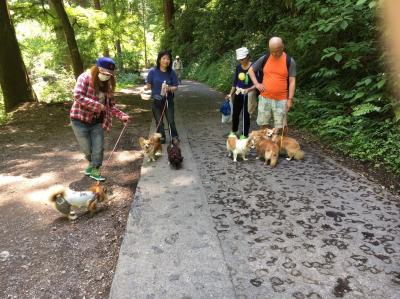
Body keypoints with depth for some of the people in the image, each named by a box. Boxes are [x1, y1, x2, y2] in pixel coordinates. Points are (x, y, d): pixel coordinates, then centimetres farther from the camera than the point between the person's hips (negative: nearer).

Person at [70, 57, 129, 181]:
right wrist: (97, 105, -26)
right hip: (80, 120, -4)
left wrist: (122, 115, -7)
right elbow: (78, 96, -24)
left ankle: (95, 170, 21)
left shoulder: (107, 84, 5)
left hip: (97, 121, 4)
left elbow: (110, 105, 7)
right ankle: (92, 163, 36)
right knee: (87, 149, 5)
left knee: (98, 148, 2)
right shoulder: (85, 77, -11)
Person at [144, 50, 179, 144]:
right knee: (159, 122, 10)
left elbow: (175, 87, -2)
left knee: (171, 121, -4)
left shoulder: (172, 72, -4)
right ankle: (161, 138, 27)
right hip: (156, 101, 0)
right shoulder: (153, 71, -7)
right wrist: (144, 88, -22)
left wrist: (169, 88, -22)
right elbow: (148, 85, -1)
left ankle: (175, 137, 15)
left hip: (168, 100, 0)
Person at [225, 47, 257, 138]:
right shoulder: (238, 67, 3)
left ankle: (244, 134, 16)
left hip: (248, 94, -5)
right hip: (238, 93, 5)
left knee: (245, 114, 2)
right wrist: (231, 94, 13)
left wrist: (249, 89, -29)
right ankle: (234, 131, 32)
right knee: (235, 113, 11)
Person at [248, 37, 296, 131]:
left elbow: (292, 81, -4)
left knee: (280, 127, 1)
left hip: (281, 100, -2)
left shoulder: (289, 61, -4)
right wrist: (256, 84, 0)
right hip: (264, 98, 3)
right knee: (262, 124, 12)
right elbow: (251, 70, 13)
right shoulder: (265, 58, 2)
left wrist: (290, 99, -9)